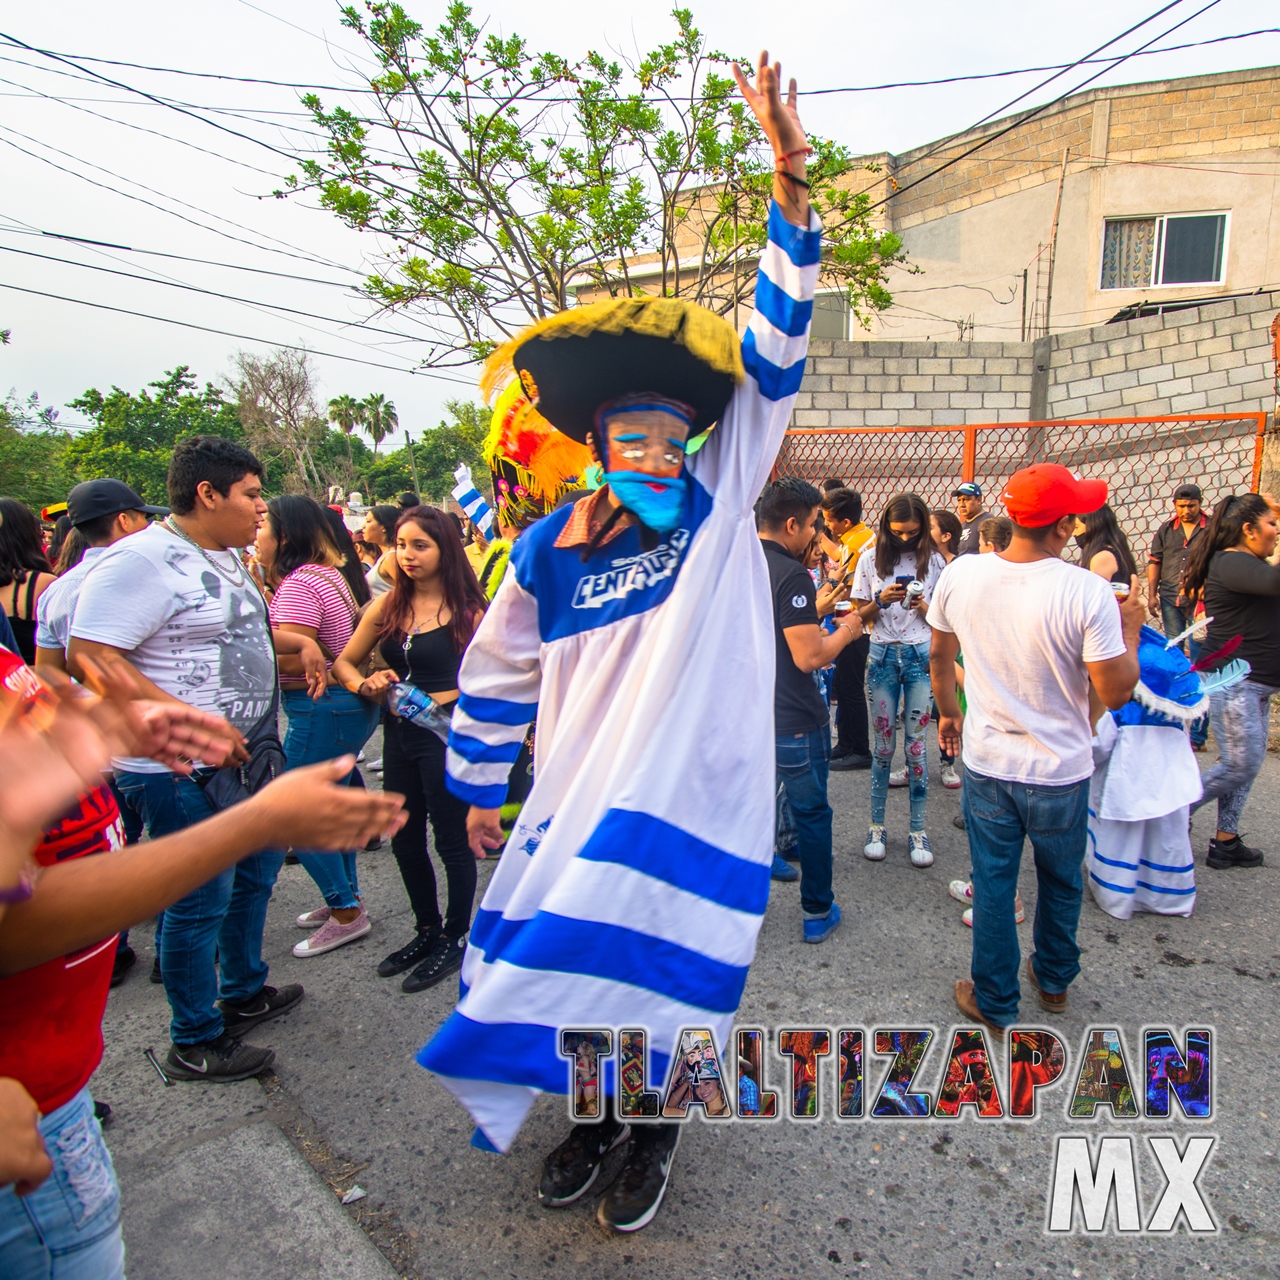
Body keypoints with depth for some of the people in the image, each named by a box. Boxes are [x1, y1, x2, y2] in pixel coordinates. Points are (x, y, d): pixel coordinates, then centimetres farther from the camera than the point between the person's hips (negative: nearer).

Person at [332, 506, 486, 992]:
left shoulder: (467, 610, -9)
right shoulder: (387, 606, 5)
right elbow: (344, 662, 12)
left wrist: (431, 701, -21)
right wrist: (366, 684, -8)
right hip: (399, 735, 6)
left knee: (452, 841, 6)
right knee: (405, 840, 16)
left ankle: (453, 941, 25)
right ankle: (426, 930, 37)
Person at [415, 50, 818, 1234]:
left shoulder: (718, 502, -5)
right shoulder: (550, 551, -3)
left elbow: (775, 353, -10)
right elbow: (497, 674, 7)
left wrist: (791, 184, -16)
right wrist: (478, 791, 12)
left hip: (694, 802, -1)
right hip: (581, 802, 2)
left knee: (658, 970, 10)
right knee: (568, 958, 12)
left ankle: (654, 1124, 39)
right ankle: (598, 1114, 42)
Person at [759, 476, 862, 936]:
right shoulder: (790, 574, -20)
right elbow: (809, 657, -22)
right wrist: (847, 630, -5)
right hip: (793, 722, -7)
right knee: (811, 814, 12)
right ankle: (817, 912, 25)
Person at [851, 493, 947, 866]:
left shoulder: (933, 561, 2)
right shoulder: (870, 559, 0)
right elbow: (859, 615, 3)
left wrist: (923, 607, -13)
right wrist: (881, 601, -16)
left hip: (921, 656, 0)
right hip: (882, 655, 0)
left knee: (915, 745, 2)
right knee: (883, 744, 5)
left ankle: (918, 831, 11)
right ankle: (876, 825, 17)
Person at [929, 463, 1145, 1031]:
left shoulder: (960, 574, -10)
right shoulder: (1088, 592, -22)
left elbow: (939, 655, 4)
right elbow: (1116, 693, -16)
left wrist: (948, 713, 21)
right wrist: (1131, 628, 0)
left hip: (986, 766, 2)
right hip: (1060, 771, -1)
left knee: (992, 886, 16)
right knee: (1061, 884, 23)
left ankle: (994, 1002, 32)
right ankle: (1054, 982, 45)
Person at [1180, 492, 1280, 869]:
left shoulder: (1247, 564, 15)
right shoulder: (1230, 563, -18)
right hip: (1231, 680, -11)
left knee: (1248, 762, 12)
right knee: (1241, 765, -7)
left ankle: (1225, 840, 19)